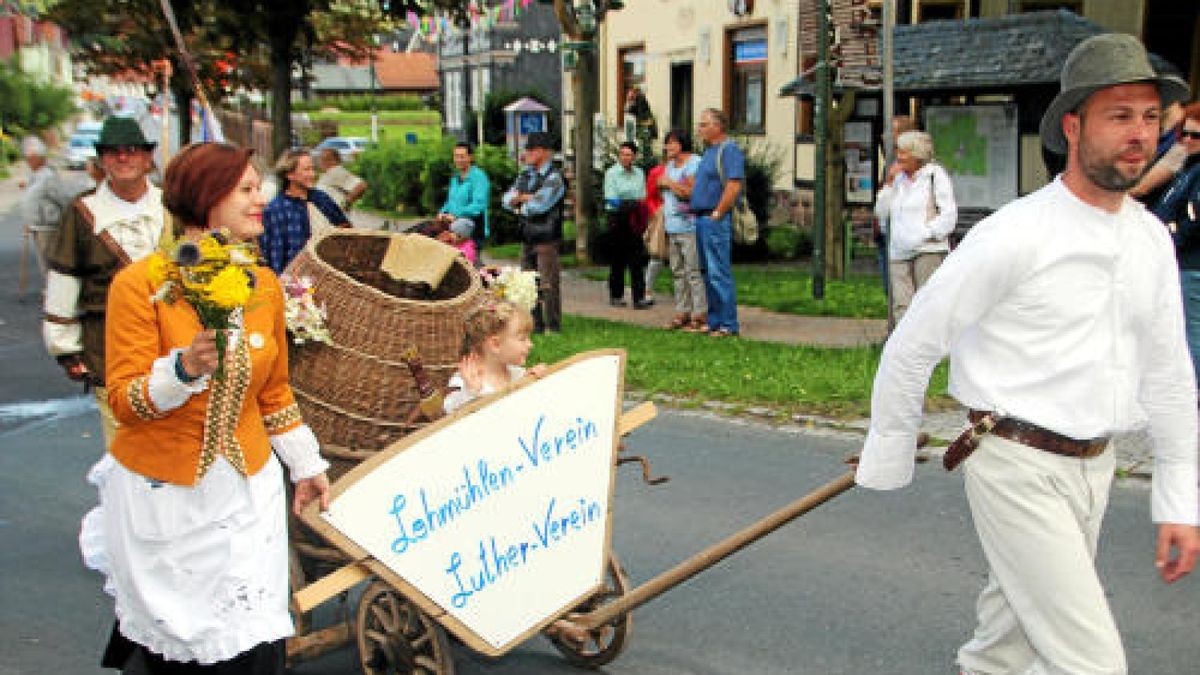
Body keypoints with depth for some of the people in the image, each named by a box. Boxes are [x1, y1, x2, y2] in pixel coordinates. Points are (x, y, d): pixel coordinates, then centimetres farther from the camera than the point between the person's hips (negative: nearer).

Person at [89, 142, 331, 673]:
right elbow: (124, 402, -12)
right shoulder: (141, 283, -12)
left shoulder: (264, 285, 4)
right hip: (160, 491, -4)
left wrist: (306, 465, 18)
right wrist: (186, 367, -29)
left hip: (247, 487, 4)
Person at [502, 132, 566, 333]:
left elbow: (538, 205, -18)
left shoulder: (554, 177, -10)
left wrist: (520, 207, 0)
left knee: (548, 284, -4)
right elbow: (507, 199, 12)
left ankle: (553, 325, 4)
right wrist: (523, 197, -8)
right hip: (527, 237, 8)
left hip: (547, 238, -8)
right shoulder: (525, 175, 15)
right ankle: (535, 324, 20)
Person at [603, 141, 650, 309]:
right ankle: (616, 296, 13)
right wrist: (633, 203, -13)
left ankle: (639, 298, -3)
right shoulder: (611, 173, -1)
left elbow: (643, 198, 13)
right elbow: (611, 199, -8)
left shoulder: (639, 173, 12)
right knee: (617, 259, 3)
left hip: (635, 220, 3)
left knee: (637, 259, -2)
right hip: (618, 219, -3)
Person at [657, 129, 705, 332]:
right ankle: (682, 313, 16)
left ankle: (700, 316, -9)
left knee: (693, 271, -10)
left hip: (689, 226, -9)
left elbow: (691, 192, -18)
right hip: (672, 227, 9)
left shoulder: (694, 164, -8)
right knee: (678, 272, 11)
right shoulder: (669, 165, 20)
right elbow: (661, 190, 30)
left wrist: (669, 183, -9)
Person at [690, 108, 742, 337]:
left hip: (715, 220, -10)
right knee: (708, 273, 12)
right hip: (702, 219, 10)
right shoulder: (709, 151, 20)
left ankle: (728, 325, -6)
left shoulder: (729, 150, -10)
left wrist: (717, 213, -18)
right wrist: (693, 208, 16)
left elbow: (734, 185, -20)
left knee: (719, 273, -9)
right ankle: (714, 321, 18)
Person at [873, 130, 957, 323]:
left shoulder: (936, 174, 1)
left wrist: (928, 234, -12)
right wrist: (889, 183, 6)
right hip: (899, 253, 5)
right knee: (901, 306, -3)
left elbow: (949, 214, -4)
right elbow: (881, 212, 14)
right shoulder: (899, 178, 19)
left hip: (929, 251, -5)